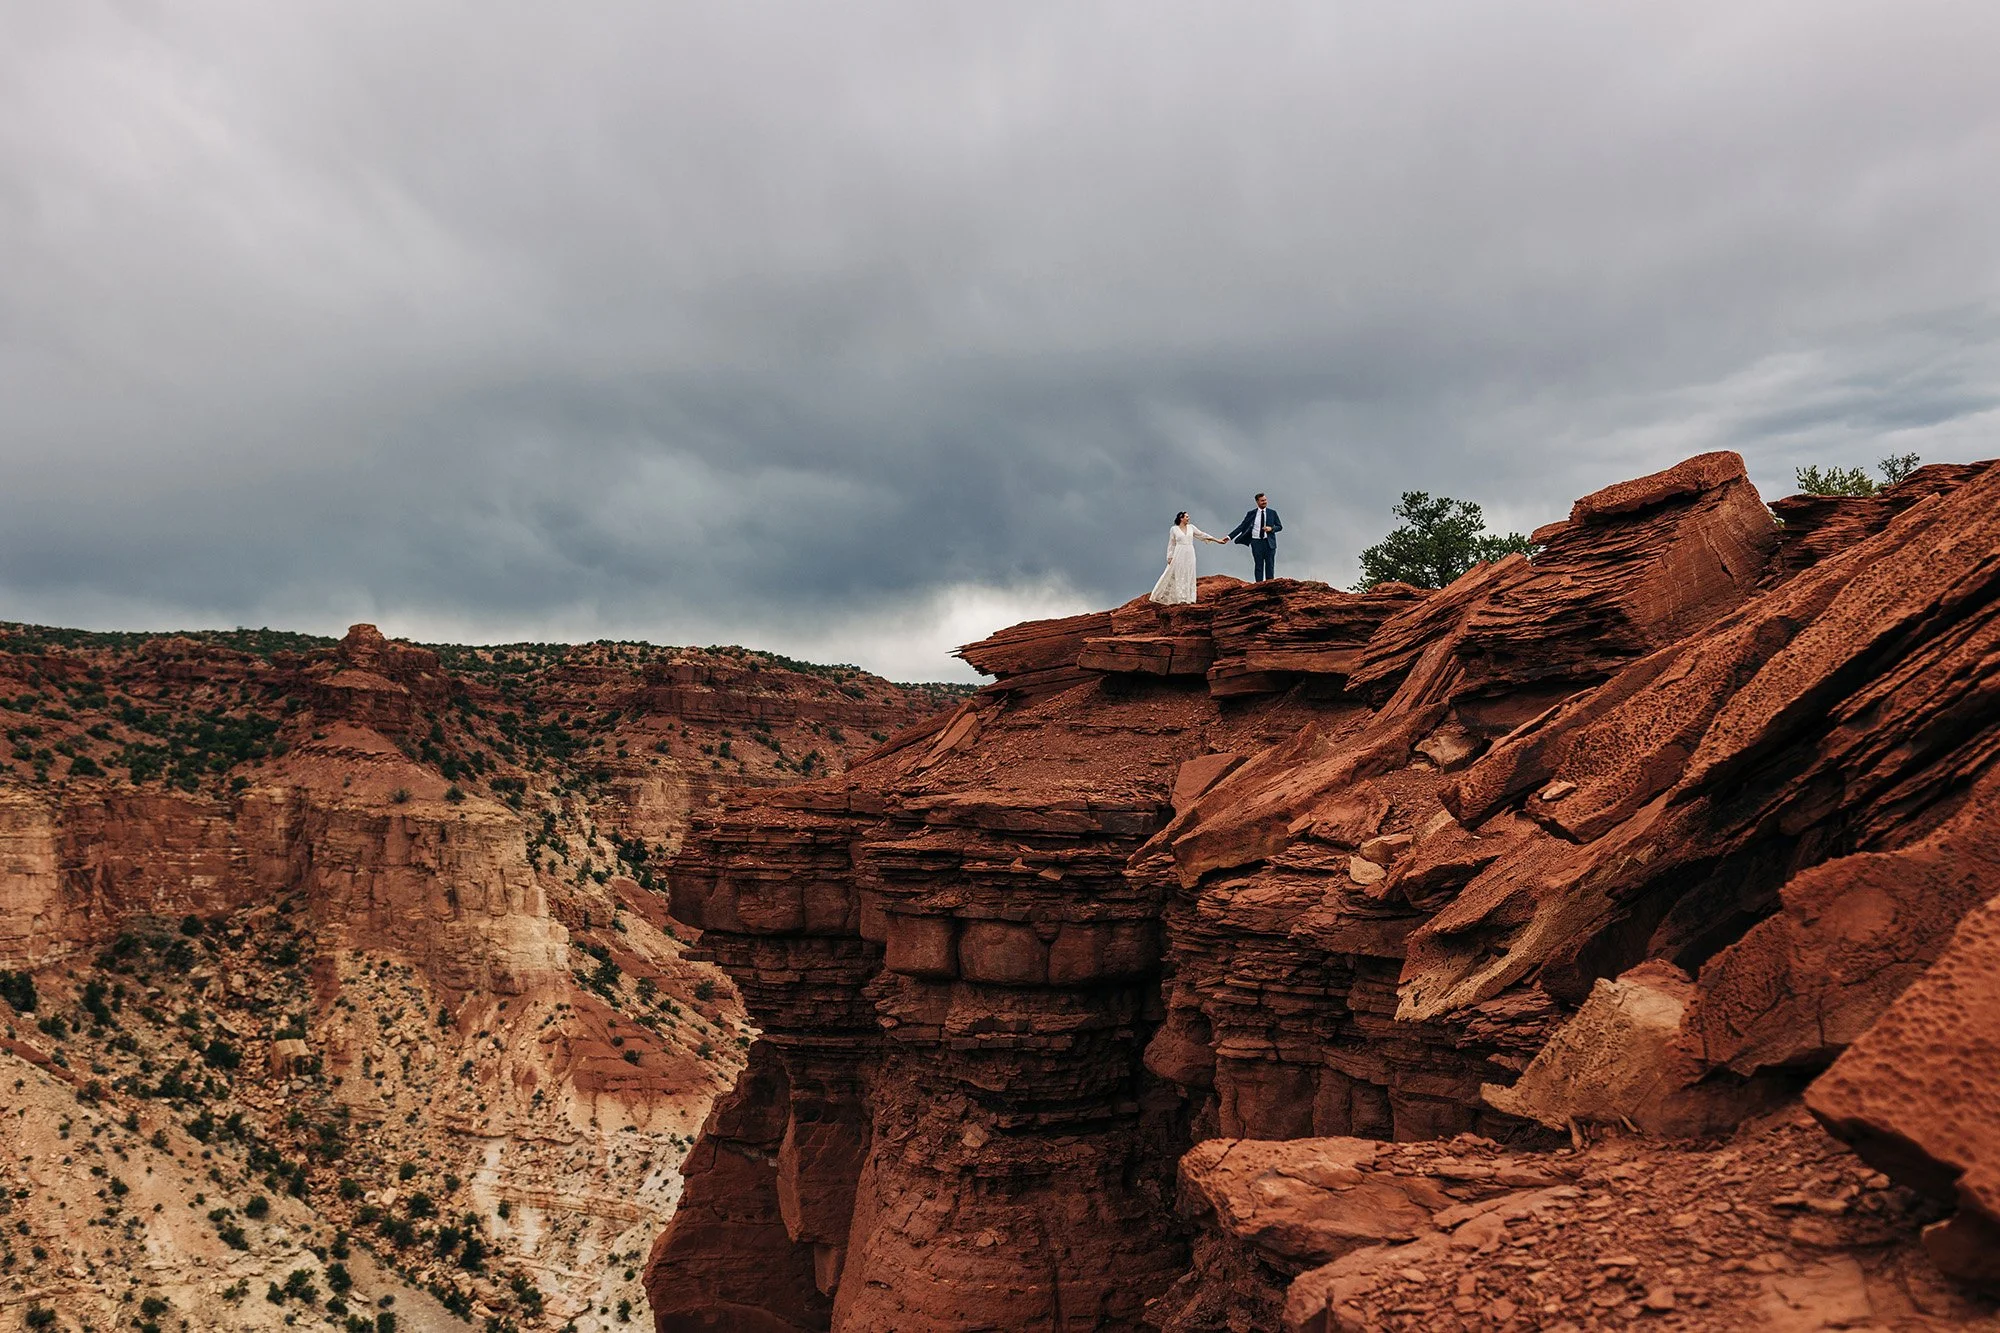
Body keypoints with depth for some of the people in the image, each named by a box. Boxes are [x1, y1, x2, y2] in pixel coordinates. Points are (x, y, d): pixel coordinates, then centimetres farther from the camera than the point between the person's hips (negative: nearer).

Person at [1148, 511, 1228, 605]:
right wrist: (1170, 557, -4)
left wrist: (1217, 540, 10)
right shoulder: (1174, 529, 0)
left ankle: (1186, 599, 9)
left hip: (1189, 555, 4)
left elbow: (1202, 535, 12)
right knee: (1179, 576, -2)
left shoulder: (1191, 527, 9)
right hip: (1179, 555, -4)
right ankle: (1180, 599, 1)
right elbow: (1171, 544, 3)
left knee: (1188, 576, 4)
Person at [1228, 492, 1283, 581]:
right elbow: (1242, 526, 2)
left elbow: (1280, 527, 9)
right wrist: (1230, 537, -5)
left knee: (1270, 564, 1)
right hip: (1256, 542, 0)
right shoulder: (1251, 513, 3)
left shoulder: (1272, 513, 4)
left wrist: (1271, 528, -12)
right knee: (1258, 565, 1)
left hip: (1269, 542, 0)